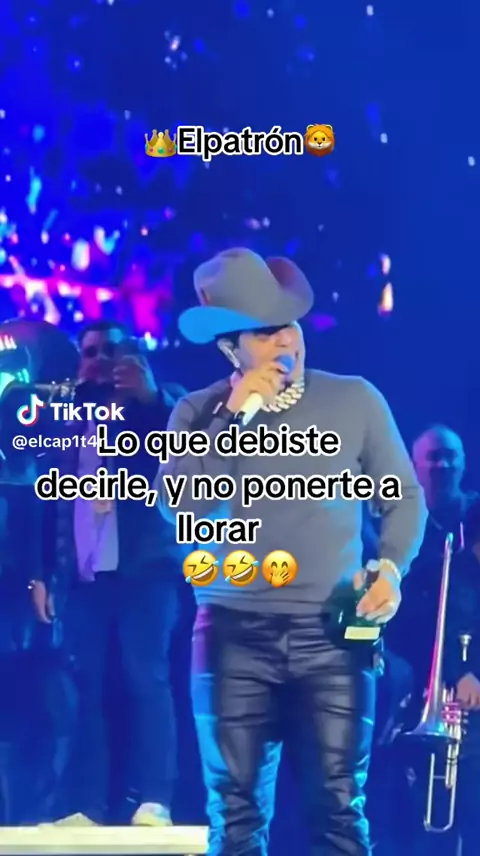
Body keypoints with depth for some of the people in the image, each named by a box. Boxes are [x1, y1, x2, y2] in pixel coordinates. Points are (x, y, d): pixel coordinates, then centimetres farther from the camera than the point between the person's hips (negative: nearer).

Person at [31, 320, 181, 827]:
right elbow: (54, 498, 15)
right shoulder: (70, 420, 19)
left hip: (141, 568, -3)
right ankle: (86, 807, 1)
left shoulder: (154, 409, 11)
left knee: (145, 679, -9)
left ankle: (154, 801, -9)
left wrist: (150, 397, -15)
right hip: (81, 573, 3)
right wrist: (43, 572, 8)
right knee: (88, 689, 0)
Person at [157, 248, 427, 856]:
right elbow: (178, 504, -10)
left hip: (332, 636, -1)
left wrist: (392, 567, -7)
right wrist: (233, 416, -13)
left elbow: (404, 497, 10)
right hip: (235, 634, 1)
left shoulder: (355, 399, 4)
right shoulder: (200, 412, 4)